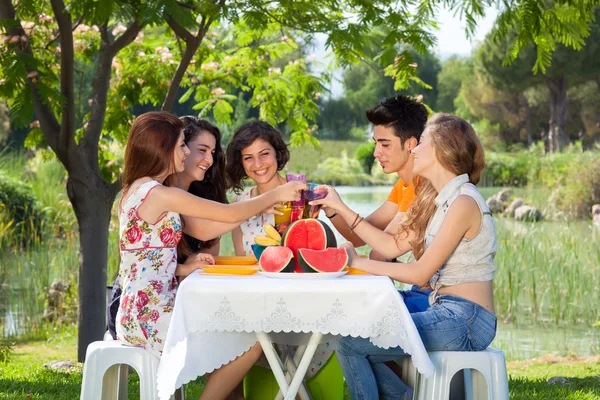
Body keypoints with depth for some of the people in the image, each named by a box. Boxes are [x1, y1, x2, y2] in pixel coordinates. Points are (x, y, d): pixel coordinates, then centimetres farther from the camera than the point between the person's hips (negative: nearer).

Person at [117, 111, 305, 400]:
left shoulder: (139, 189, 12)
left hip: (142, 313, 10)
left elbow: (201, 229, 12)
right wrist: (275, 194, 2)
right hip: (151, 317, -10)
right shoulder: (160, 194, -17)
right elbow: (231, 214, -11)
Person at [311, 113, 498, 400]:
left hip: (465, 321, -10)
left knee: (349, 344, -13)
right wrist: (341, 209, 9)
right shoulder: (441, 199, 15)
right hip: (446, 310, 10)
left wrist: (358, 262, -10)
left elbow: (420, 273, -18)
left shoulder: (463, 202, -16)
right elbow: (393, 246, 9)